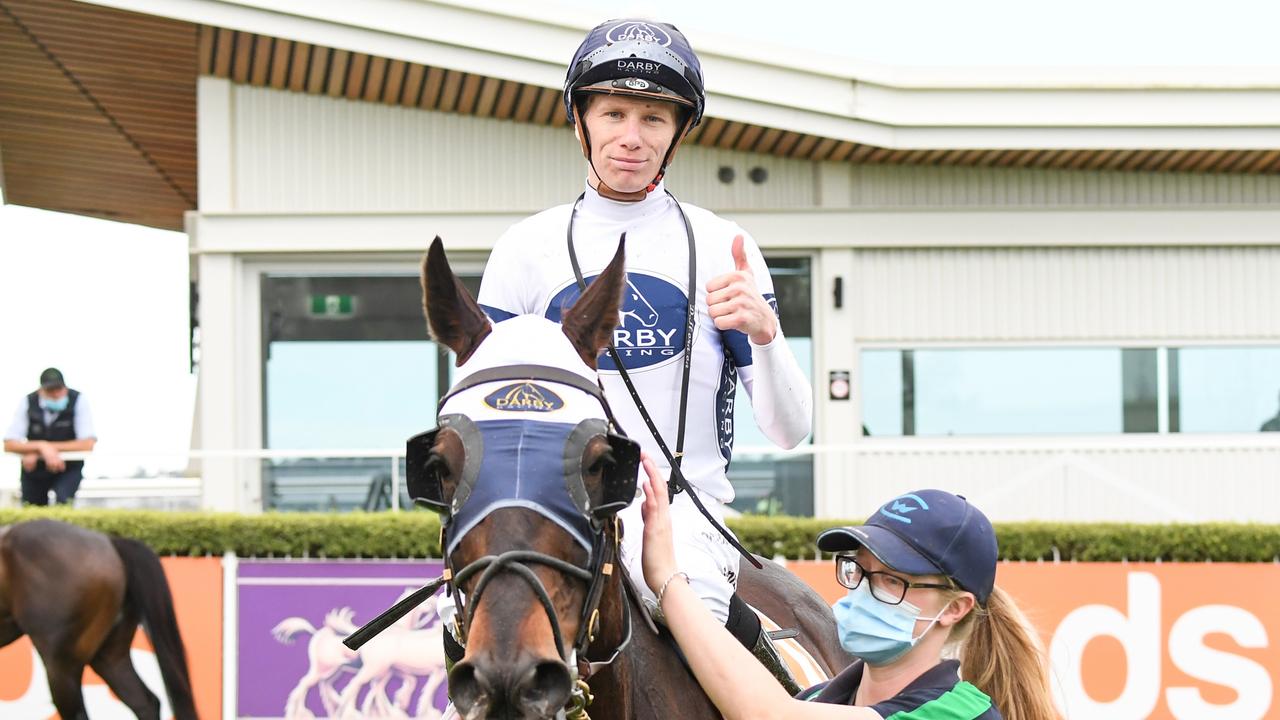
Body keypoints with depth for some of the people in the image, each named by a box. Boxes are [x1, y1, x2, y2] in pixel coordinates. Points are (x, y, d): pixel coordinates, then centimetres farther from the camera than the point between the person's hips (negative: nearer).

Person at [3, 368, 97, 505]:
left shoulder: (78, 400, -19)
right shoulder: (28, 403, -14)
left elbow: (88, 444, -25)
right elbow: (9, 444, -17)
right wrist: (42, 447, -35)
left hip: (68, 468, -2)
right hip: (34, 468, 2)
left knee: (63, 500, -29)